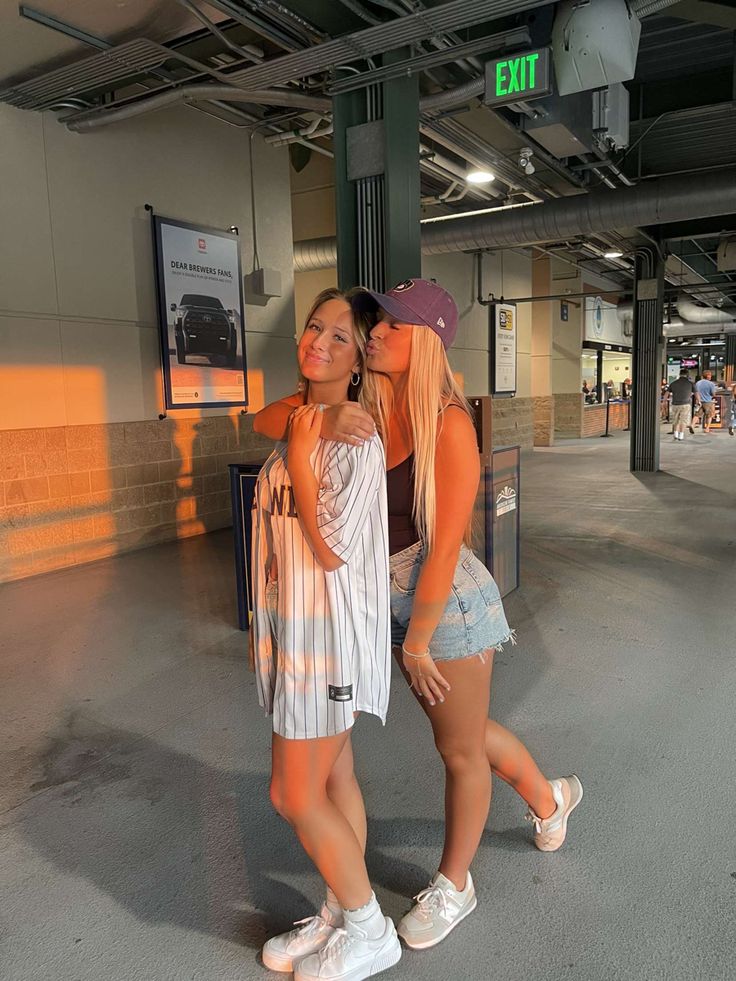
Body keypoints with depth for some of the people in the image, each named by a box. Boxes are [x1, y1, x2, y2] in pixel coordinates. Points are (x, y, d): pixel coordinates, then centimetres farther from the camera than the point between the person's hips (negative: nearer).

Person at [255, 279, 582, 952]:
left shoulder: (448, 423, -22)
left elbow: (445, 545, -21)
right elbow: (264, 419, -10)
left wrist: (418, 643, -15)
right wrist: (320, 419, -31)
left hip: (448, 600, -6)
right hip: (395, 600, 7)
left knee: (461, 750, 15)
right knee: (466, 731, 25)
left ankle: (453, 885, 41)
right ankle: (550, 798, 55)